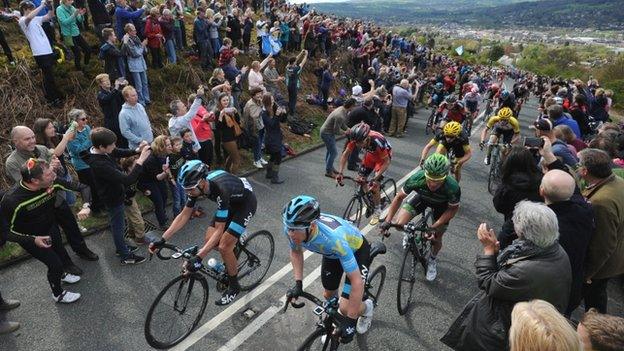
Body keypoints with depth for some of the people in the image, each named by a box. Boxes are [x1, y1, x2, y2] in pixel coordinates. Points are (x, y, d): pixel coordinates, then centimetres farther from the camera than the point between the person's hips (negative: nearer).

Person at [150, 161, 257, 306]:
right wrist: (162, 240, -15)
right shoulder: (197, 184, -19)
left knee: (224, 246, -13)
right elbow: (184, 215, -9)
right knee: (209, 240, -3)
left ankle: (234, 287, 10)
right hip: (230, 202, 7)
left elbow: (219, 230, -35)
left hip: (246, 203, -7)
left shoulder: (220, 190, -40)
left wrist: (199, 257, -39)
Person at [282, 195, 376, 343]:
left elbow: (357, 281, -37)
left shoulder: (333, 238, -46)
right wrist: (298, 284, -13)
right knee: (328, 295, 16)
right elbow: (296, 252, -3)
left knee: (345, 308, -11)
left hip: (356, 250, -5)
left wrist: (350, 321, -31)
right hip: (331, 253, 5)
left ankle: (367, 307, 24)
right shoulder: (291, 229, -29)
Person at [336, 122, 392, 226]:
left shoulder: (377, 142, -42)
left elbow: (386, 162, -33)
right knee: (360, 179, -2)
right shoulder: (355, 139, -29)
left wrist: (375, 179, -40)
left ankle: (377, 210, 8)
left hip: (384, 156, -5)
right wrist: (340, 172, -25)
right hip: (371, 154, 5)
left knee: (374, 185, -13)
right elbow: (346, 154, -16)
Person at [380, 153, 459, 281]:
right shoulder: (416, 179, -39)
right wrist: (387, 221, -26)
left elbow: (453, 209, -19)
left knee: (436, 239, 6)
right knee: (399, 224, -19)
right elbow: (399, 197, -21)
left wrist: (434, 227, -27)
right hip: (421, 197, 1)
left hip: (441, 205, 0)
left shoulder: (453, 188, -40)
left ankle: (432, 260, 40)